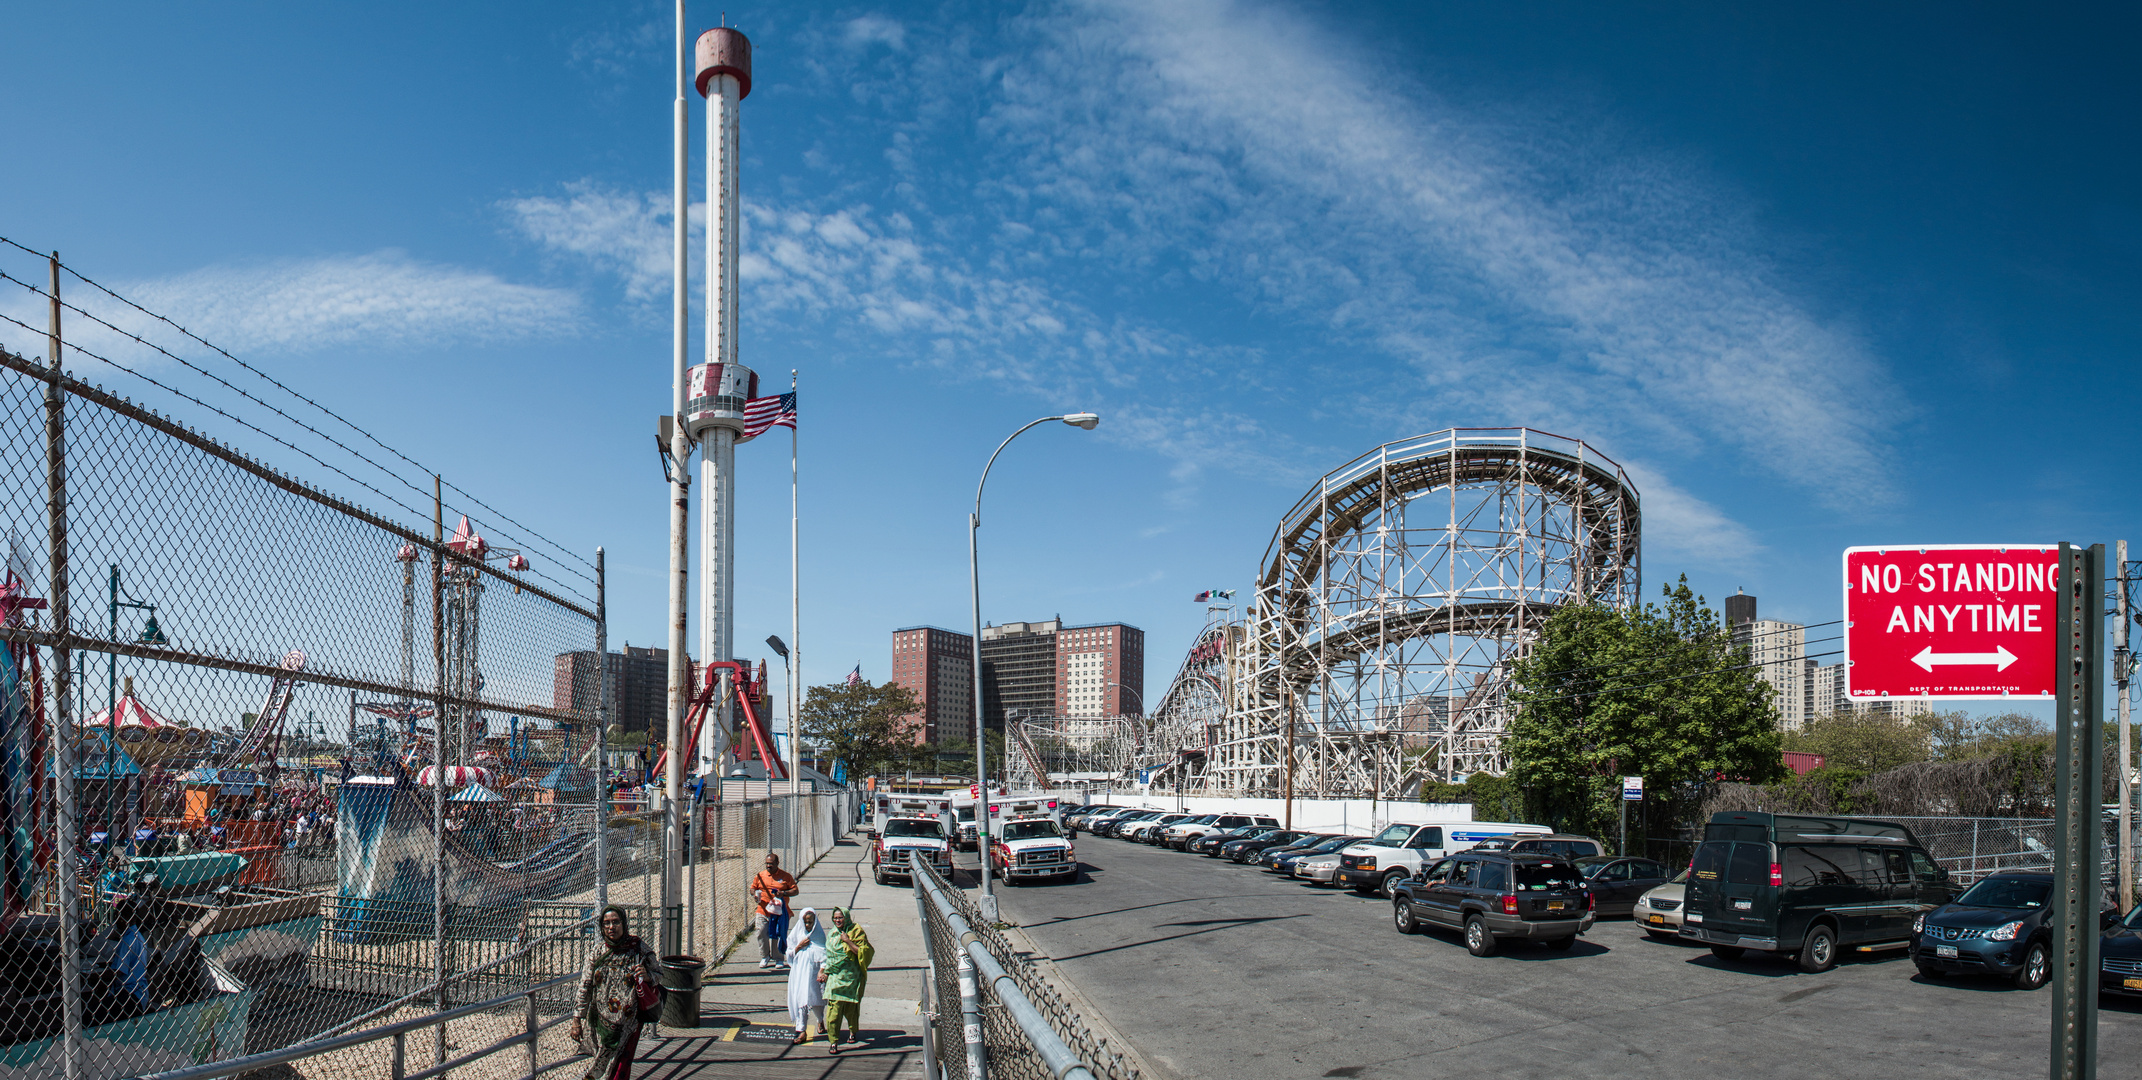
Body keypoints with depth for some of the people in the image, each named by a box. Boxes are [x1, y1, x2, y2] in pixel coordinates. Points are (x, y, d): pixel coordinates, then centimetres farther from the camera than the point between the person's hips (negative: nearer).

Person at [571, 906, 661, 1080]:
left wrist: (647, 977, -21)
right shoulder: (597, 951, -3)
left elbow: (656, 978, 1)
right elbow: (585, 986, 2)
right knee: (599, 1065, 12)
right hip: (599, 1021, 2)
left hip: (627, 1024, -2)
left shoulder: (638, 948, -7)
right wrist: (578, 1018, 1)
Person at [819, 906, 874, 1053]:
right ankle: (833, 1042, -7)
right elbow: (828, 954, 17)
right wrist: (823, 971, 10)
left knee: (850, 1007, 9)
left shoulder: (856, 932, -5)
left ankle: (853, 1031, 36)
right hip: (835, 976, 3)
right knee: (834, 1008, -9)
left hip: (851, 976, -3)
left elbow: (862, 952, -12)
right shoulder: (833, 933, 10)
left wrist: (848, 941, -19)